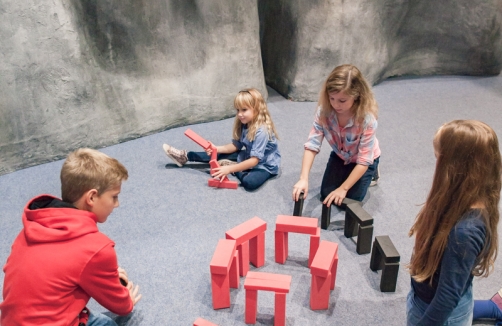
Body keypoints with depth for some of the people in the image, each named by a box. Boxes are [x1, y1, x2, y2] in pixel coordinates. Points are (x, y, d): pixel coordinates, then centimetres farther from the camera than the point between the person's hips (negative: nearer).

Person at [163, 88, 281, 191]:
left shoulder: (262, 131, -31)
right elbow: (236, 145, 2)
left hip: (265, 165, -8)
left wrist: (230, 169, -34)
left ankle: (232, 167, -11)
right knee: (217, 154, 3)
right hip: (248, 157, 8)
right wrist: (217, 148, -14)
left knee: (249, 182, -38)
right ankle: (185, 156, 14)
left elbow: (254, 160, -32)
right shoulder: (245, 124, -3)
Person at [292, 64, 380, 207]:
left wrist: (343, 188, -35)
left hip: (365, 159, -3)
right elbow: (312, 145, -31)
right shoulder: (324, 111, -30)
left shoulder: (367, 119, -38)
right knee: (326, 196, -1)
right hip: (340, 156, 3)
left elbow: (364, 160, -33)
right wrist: (303, 178, -41)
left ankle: (372, 171, 20)